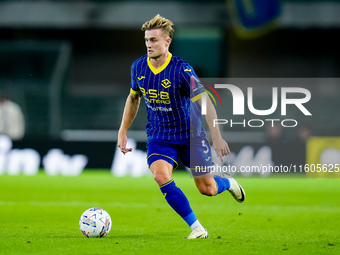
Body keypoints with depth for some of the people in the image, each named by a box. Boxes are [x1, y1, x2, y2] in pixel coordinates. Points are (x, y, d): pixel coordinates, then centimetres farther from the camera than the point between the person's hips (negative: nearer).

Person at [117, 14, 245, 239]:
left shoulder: (182, 69, -20)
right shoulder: (138, 67, -5)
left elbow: (205, 101, -21)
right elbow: (134, 98, 14)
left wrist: (217, 137, -28)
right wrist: (123, 131, 11)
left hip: (190, 135, -3)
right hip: (159, 138, 3)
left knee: (207, 189, 2)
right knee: (161, 176, -26)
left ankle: (228, 183, 42)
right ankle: (197, 228, -14)